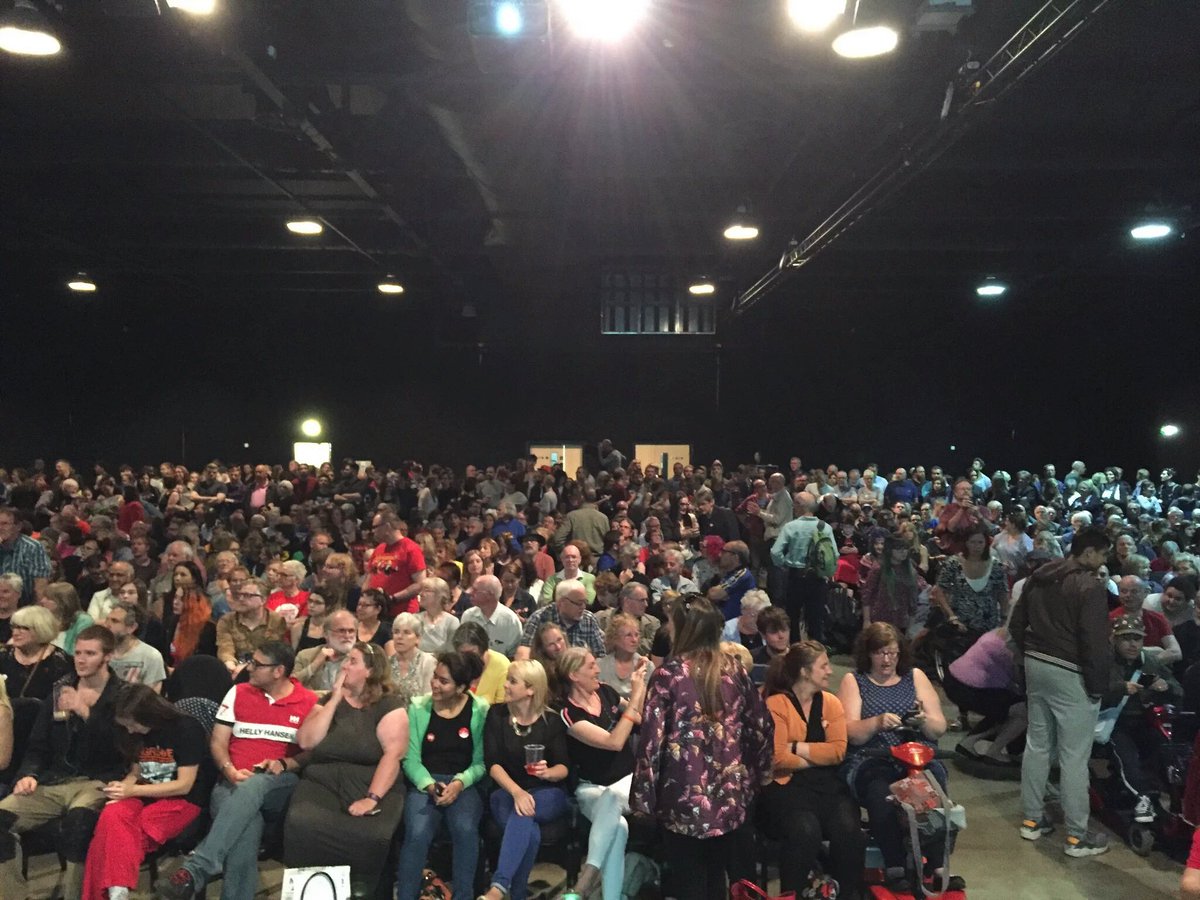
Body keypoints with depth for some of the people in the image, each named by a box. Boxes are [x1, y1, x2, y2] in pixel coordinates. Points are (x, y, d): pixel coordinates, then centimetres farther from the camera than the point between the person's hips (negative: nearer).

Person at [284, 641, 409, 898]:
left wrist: (372, 798, -21)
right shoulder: (328, 700, 16)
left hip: (372, 783, -3)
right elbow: (305, 741, 2)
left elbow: (393, 754, -10)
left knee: (371, 836, -33)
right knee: (300, 825, -29)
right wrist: (335, 699, -1)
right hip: (322, 780, 3)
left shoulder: (390, 705, 1)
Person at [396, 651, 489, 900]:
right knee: (417, 833, -28)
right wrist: (430, 786, -17)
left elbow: (481, 761, -4)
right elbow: (411, 759, -1)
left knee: (465, 829, -30)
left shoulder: (481, 711, -3)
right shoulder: (418, 708, 0)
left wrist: (459, 783, -20)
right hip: (425, 783, 1)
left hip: (465, 783, -1)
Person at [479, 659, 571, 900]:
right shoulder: (497, 714, 0)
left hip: (547, 794, -1)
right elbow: (492, 764, -9)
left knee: (523, 813, -37)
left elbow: (564, 767, -2)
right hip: (507, 791, 1)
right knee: (530, 833, -34)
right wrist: (517, 792, -26)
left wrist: (548, 773, -27)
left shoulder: (552, 720, -2)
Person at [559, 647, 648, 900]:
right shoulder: (569, 713, -15)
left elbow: (641, 718, 16)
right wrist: (635, 695, -25)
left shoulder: (605, 691, 1)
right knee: (618, 825, -34)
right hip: (592, 787, -3)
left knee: (611, 798, -32)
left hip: (626, 780, 3)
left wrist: (641, 684, 0)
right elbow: (614, 741, -24)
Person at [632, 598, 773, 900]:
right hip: (729, 792, 4)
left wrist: (642, 796, -4)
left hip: (685, 793, -3)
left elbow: (652, 737, -11)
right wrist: (757, 776, 18)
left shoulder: (668, 674, -10)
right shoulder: (734, 670, 1)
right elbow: (761, 726, 6)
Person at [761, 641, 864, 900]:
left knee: (849, 830, -24)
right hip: (787, 784, -4)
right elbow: (778, 758, -15)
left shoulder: (831, 702, 11)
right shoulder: (775, 705, -6)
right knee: (806, 831, -31)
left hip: (828, 783, 4)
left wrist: (796, 747, -9)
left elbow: (838, 751, -1)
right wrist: (818, 757, -3)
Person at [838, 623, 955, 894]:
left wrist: (924, 721, -11)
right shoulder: (853, 681, 10)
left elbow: (940, 728, 11)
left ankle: (936, 866, -27)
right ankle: (896, 869, -24)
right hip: (872, 761, -1)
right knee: (881, 795, -34)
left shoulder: (915, 676, 15)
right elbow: (851, 733, -1)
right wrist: (877, 722, -20)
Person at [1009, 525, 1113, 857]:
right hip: (1070, 674, -8)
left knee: (1037, 744, 15)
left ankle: (1032, 819, 24)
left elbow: (1016, 623, 14)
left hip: (1036, 665, 8)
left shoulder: (1039, 576, 9)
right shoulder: (1090, 587, -16)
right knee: (1074, 755, 0)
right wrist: (1099, 685, -9)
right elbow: (1094, 642, -19)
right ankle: (1076, 837, 9)